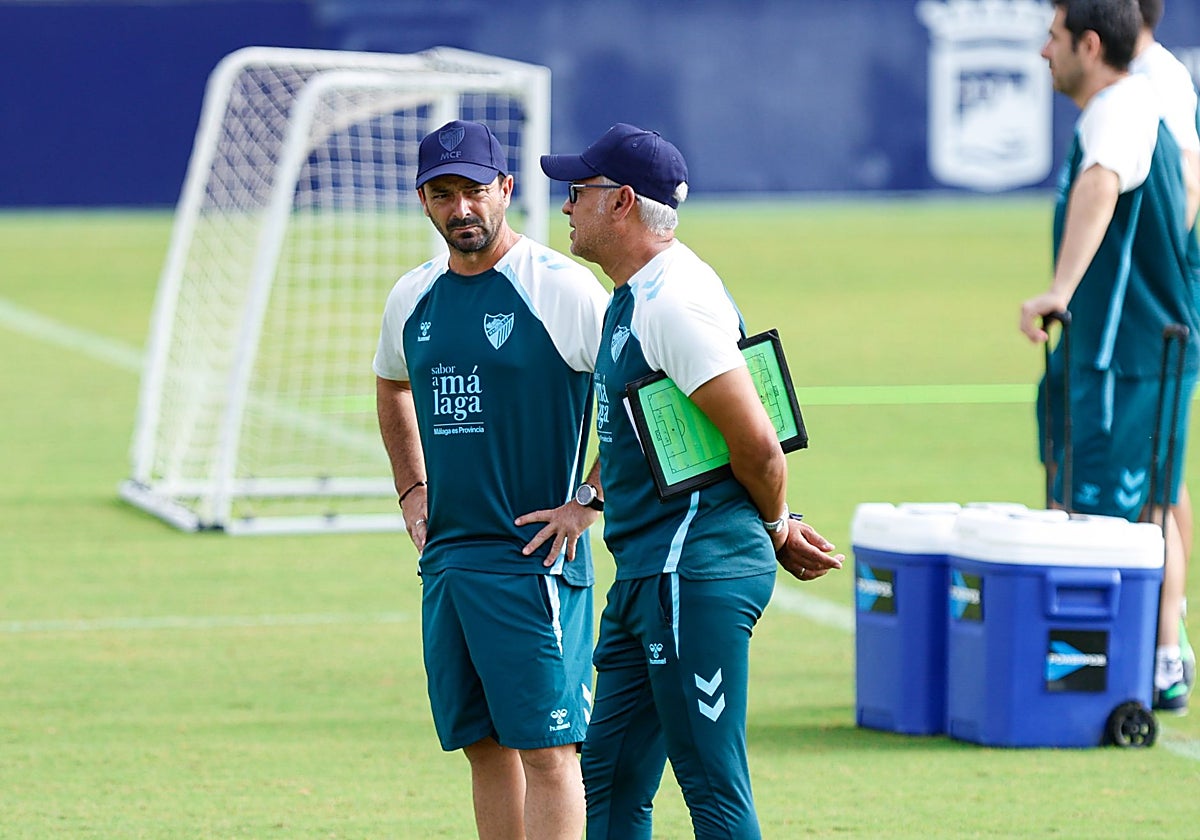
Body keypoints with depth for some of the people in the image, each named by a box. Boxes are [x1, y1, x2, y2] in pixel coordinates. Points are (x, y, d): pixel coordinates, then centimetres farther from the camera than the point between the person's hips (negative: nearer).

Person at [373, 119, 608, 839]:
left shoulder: (563, 288, -9)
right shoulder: (413, 298, 11)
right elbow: (392, 389, 32)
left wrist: (588, 503, -11)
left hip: (533, 558, -7)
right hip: (445, 558, 7)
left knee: (546, 748, -10)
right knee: (484, 745, 10)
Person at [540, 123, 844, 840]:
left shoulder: (675, 299, -16)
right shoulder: (634, 297, 18)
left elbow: (755, 441, -19)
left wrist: (776, 527, -3)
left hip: (696, 577, -11)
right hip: (647, 572, 11)